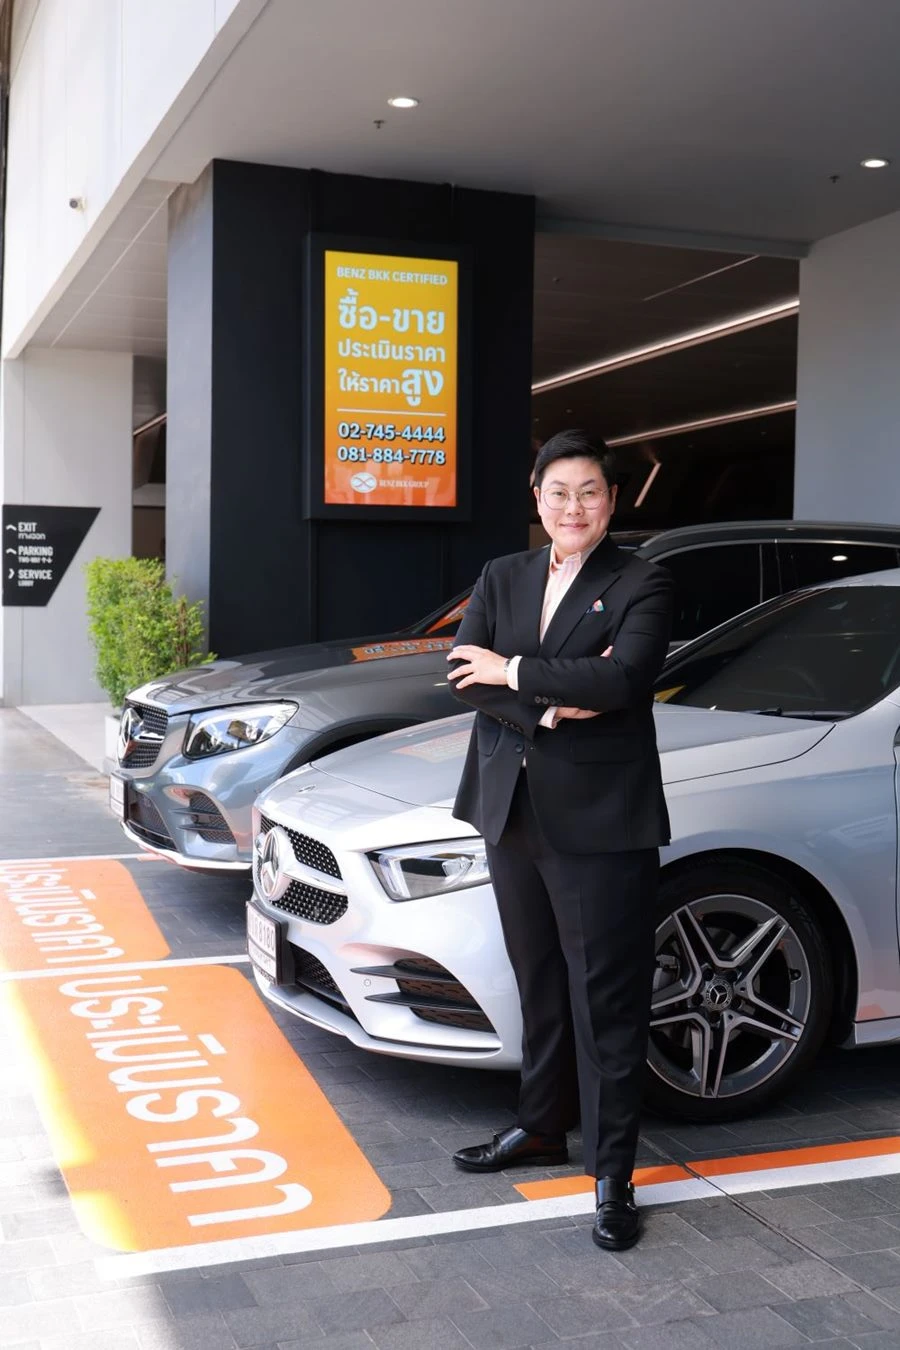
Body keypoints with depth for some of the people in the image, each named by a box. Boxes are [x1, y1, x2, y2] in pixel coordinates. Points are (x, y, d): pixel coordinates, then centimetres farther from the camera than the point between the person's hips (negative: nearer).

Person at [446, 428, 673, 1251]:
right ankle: (542, 1129, 33)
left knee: (606, 997, 0)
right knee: (540, 986, 17)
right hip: (512, 811, 5)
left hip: (599, 818, -5)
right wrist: (551, 706, -16)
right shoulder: (502, 579, 11)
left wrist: (513, 671, -13)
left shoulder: (641, 585, -4)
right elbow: (465, 676, -2)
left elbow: (625, 676, -21)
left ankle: (613, 1174, 8)